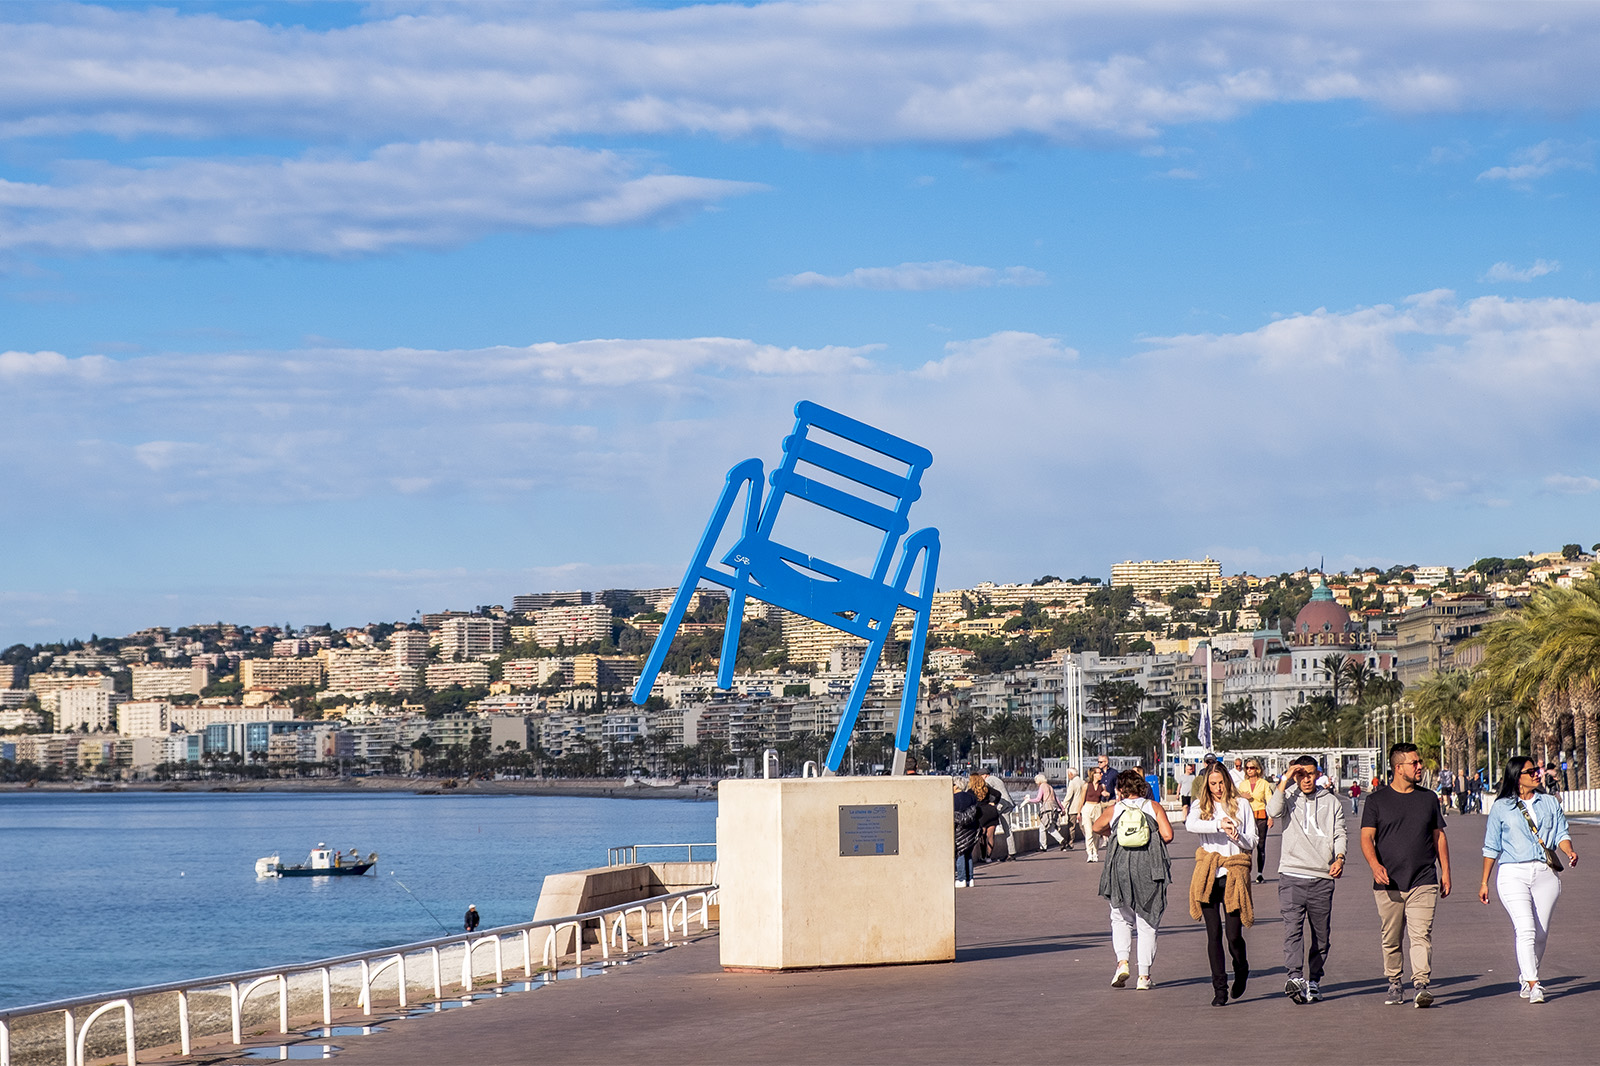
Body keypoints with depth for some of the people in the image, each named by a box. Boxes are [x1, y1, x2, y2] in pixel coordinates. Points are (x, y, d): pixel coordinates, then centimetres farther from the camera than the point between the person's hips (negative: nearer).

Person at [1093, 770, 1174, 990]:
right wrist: (1152, 839, 14)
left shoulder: (1113, 810, 7)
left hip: (1121, 868, 0)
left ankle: (1122, 961, -6)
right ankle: (1144, 976, 4)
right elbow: (1168, 835, -5)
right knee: (1147, 923, 7)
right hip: (1150, 868, 0)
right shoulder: (1154, 808, 5)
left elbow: (1097, 827, 24)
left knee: (1121, 919, 16)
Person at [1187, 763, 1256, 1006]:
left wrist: (1238, 837, -13)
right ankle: (1219, 989, 3)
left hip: (1233, 875, -1)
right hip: (1208, 874, 1)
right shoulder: (1201, 805, 9)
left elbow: (1252, 841, 8)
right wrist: (1218, 824, -24)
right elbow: (1190, 824, -13)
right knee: (1214, 934, -3)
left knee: (1234, 934, -4)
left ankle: (1241, 971, 27)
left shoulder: (1241, 804, 9)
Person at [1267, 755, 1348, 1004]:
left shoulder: (1331, 802, 13)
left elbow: (1340, 833, 9)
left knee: (1321, 934, 6)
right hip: (1292, 875, -2)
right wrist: (1285, 780, -9)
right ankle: (1295, 977, -28)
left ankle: (1313, 980, 16)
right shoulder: (1289, 798, 9)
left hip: (1322, 877, 2)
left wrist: (1339, 857, -8)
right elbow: (1273, 811, -11)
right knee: (1293, 927, -17)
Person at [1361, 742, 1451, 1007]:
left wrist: (1445, 872, 12)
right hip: (1388, 883, 0)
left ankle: (1421, 985, -17)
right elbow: (1366, 837, -2)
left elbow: (1439, 837, 18)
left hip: (1423, 882, 0)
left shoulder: (1429, 799, 12)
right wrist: (1375, 865, -20)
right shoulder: (1377, 801, 4)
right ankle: (1395, 985, 20)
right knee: (1391, 939, 6)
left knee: (1421, 935, -12)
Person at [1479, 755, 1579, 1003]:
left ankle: (1525, 979, 23)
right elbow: (1491, 847, 12)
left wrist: (1569, 851, -12)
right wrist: (1484, 882, 12)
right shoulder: (1501, 807, 8)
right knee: (1526, 929, -17)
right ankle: (1533, 986, -21)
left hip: (1545, 873, 3)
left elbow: (1562, 833, 11)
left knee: (1540, 934, 3)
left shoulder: (1550, 803, 15)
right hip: (1513, 873, -3)